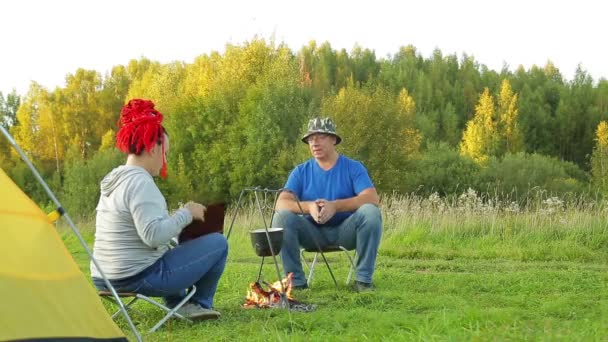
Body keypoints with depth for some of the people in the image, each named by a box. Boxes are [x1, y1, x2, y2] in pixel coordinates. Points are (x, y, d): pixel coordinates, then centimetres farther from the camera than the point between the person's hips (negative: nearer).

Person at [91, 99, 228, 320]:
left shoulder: (113, 180, 12)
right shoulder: (140, 182, -18)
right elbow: (153, 235, -27)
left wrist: (179, 217, 17)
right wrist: (186, 214, -14)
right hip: (138, 278, -10)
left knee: (170, 248, 37)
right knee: (217, 243, -1)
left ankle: (177, 302, 23)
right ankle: (200, 303, 17)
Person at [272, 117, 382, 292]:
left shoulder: (353, 168, -1)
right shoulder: (301, 172, 4)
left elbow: (372, 198, -18)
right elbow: (281, 203, -10)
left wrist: (335, 206, -31)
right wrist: (309, 206, -31)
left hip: (346, 231, -1)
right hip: (313, 233, 2)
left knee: (370, 212, -29)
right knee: (282, 217, -24)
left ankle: (364, 279, -21)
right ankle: (296, 281, -16)